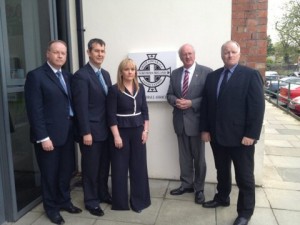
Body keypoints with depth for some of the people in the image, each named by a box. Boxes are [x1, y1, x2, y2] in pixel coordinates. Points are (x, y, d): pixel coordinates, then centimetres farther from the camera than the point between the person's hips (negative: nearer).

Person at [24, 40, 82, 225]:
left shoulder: (68, 76, 11)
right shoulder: (36, 76, -10)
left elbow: (71, 103, 10)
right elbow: (35, 110, -15)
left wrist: (75, 127, 2)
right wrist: (43, 137, -17)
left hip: (67, 132, 6)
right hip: (49, 134, -6)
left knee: (67, 170, 16)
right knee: (50, 173, 10)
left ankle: (64, 201, 38)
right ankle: (51, 207, 31)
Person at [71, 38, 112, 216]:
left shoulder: (106, 74, 12)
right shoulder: (81, 76, -13)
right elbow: (81, 107, -17)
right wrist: (86, 132, -18)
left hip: (106, 129, 7)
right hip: (92, 130, -7)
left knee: (104, 166, 18)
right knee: (91, 168, 7)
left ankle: (103, 194, 35)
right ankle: (91, 201, 23)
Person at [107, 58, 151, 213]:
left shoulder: (140, 88, 5)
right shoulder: (114, 89, -9)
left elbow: (144, 110, 8)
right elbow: (111, 115, -11)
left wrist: (145, 130, 2)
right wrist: (116, 136, -14)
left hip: (138, 131, 4)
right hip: (121, 132, -4)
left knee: (139, 166, 8)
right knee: (120, 167, 7)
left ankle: (139, 200, 24)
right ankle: (120, 202, 23)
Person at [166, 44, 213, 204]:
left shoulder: (206, 72, -6)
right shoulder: (175, 73, 9)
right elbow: (169, 94, 9)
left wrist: (191, 103, -21)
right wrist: (176, 101, -12)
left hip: (196, 121, -4)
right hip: (180, 121, 5)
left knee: (199, 157, 7)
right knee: (184, 156, 16)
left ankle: (199, 188, 23)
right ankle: (186, 184, 32)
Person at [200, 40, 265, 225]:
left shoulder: (251, 75, -6)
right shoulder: (212, 76, 9)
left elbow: (257, 107, -12)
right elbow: (206, 104, 9)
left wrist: (251, 134, -16)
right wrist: (205, 129, 3)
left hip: (241, 137, -5)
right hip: (217, 135, 5)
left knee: (244, 175, 7)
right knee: (222, 171, 20)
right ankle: (222, 198, 40)